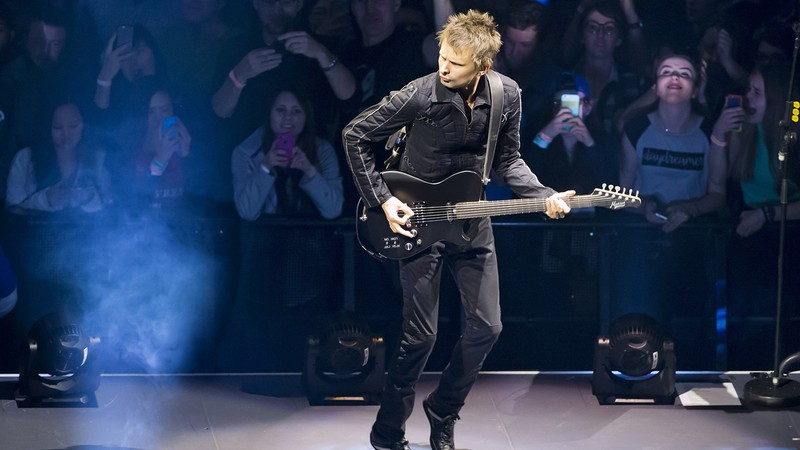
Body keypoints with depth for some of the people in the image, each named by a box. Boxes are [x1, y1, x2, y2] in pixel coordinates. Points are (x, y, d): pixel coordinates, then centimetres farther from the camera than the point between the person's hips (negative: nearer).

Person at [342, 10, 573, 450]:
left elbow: (507, 161, 6)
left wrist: (544, 197, -10)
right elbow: (355, 136, -10)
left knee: (487, 327, 3)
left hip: (471, 222, 4)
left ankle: (442, 413, 24)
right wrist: (382, 200, -13)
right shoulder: (419, 96, -21)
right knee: (421, 335, -6)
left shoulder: (507, 95, -8)